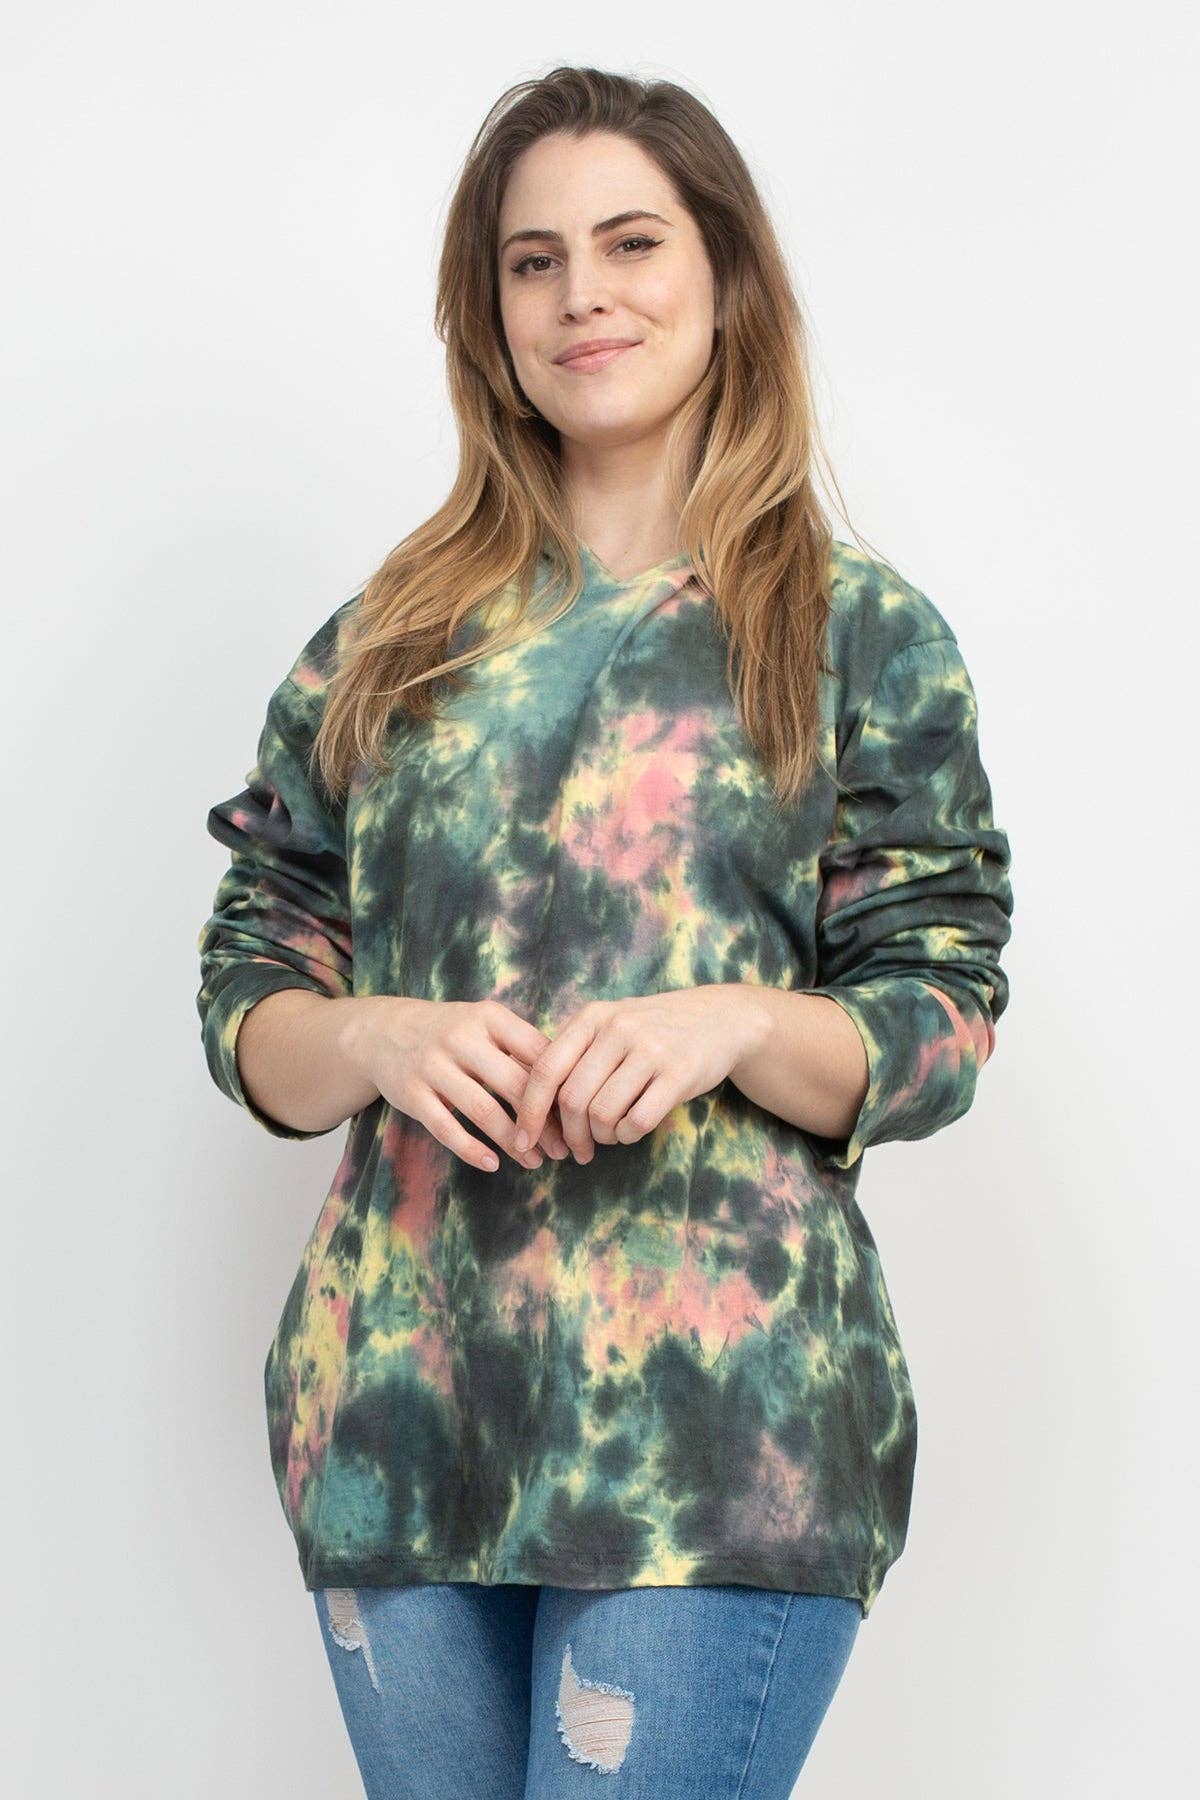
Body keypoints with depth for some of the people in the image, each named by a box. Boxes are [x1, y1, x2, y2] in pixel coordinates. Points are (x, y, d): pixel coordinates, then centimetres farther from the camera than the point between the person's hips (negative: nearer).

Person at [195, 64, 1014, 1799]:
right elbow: (246, 991, 10)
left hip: (714, 1418, -3)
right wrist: (375, 1039, -12)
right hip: (402, 1406, 3)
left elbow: (939, 1033, 1)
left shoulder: (861, 631, 4)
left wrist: (735, 1022, -18)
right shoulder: (395, 634, 11)